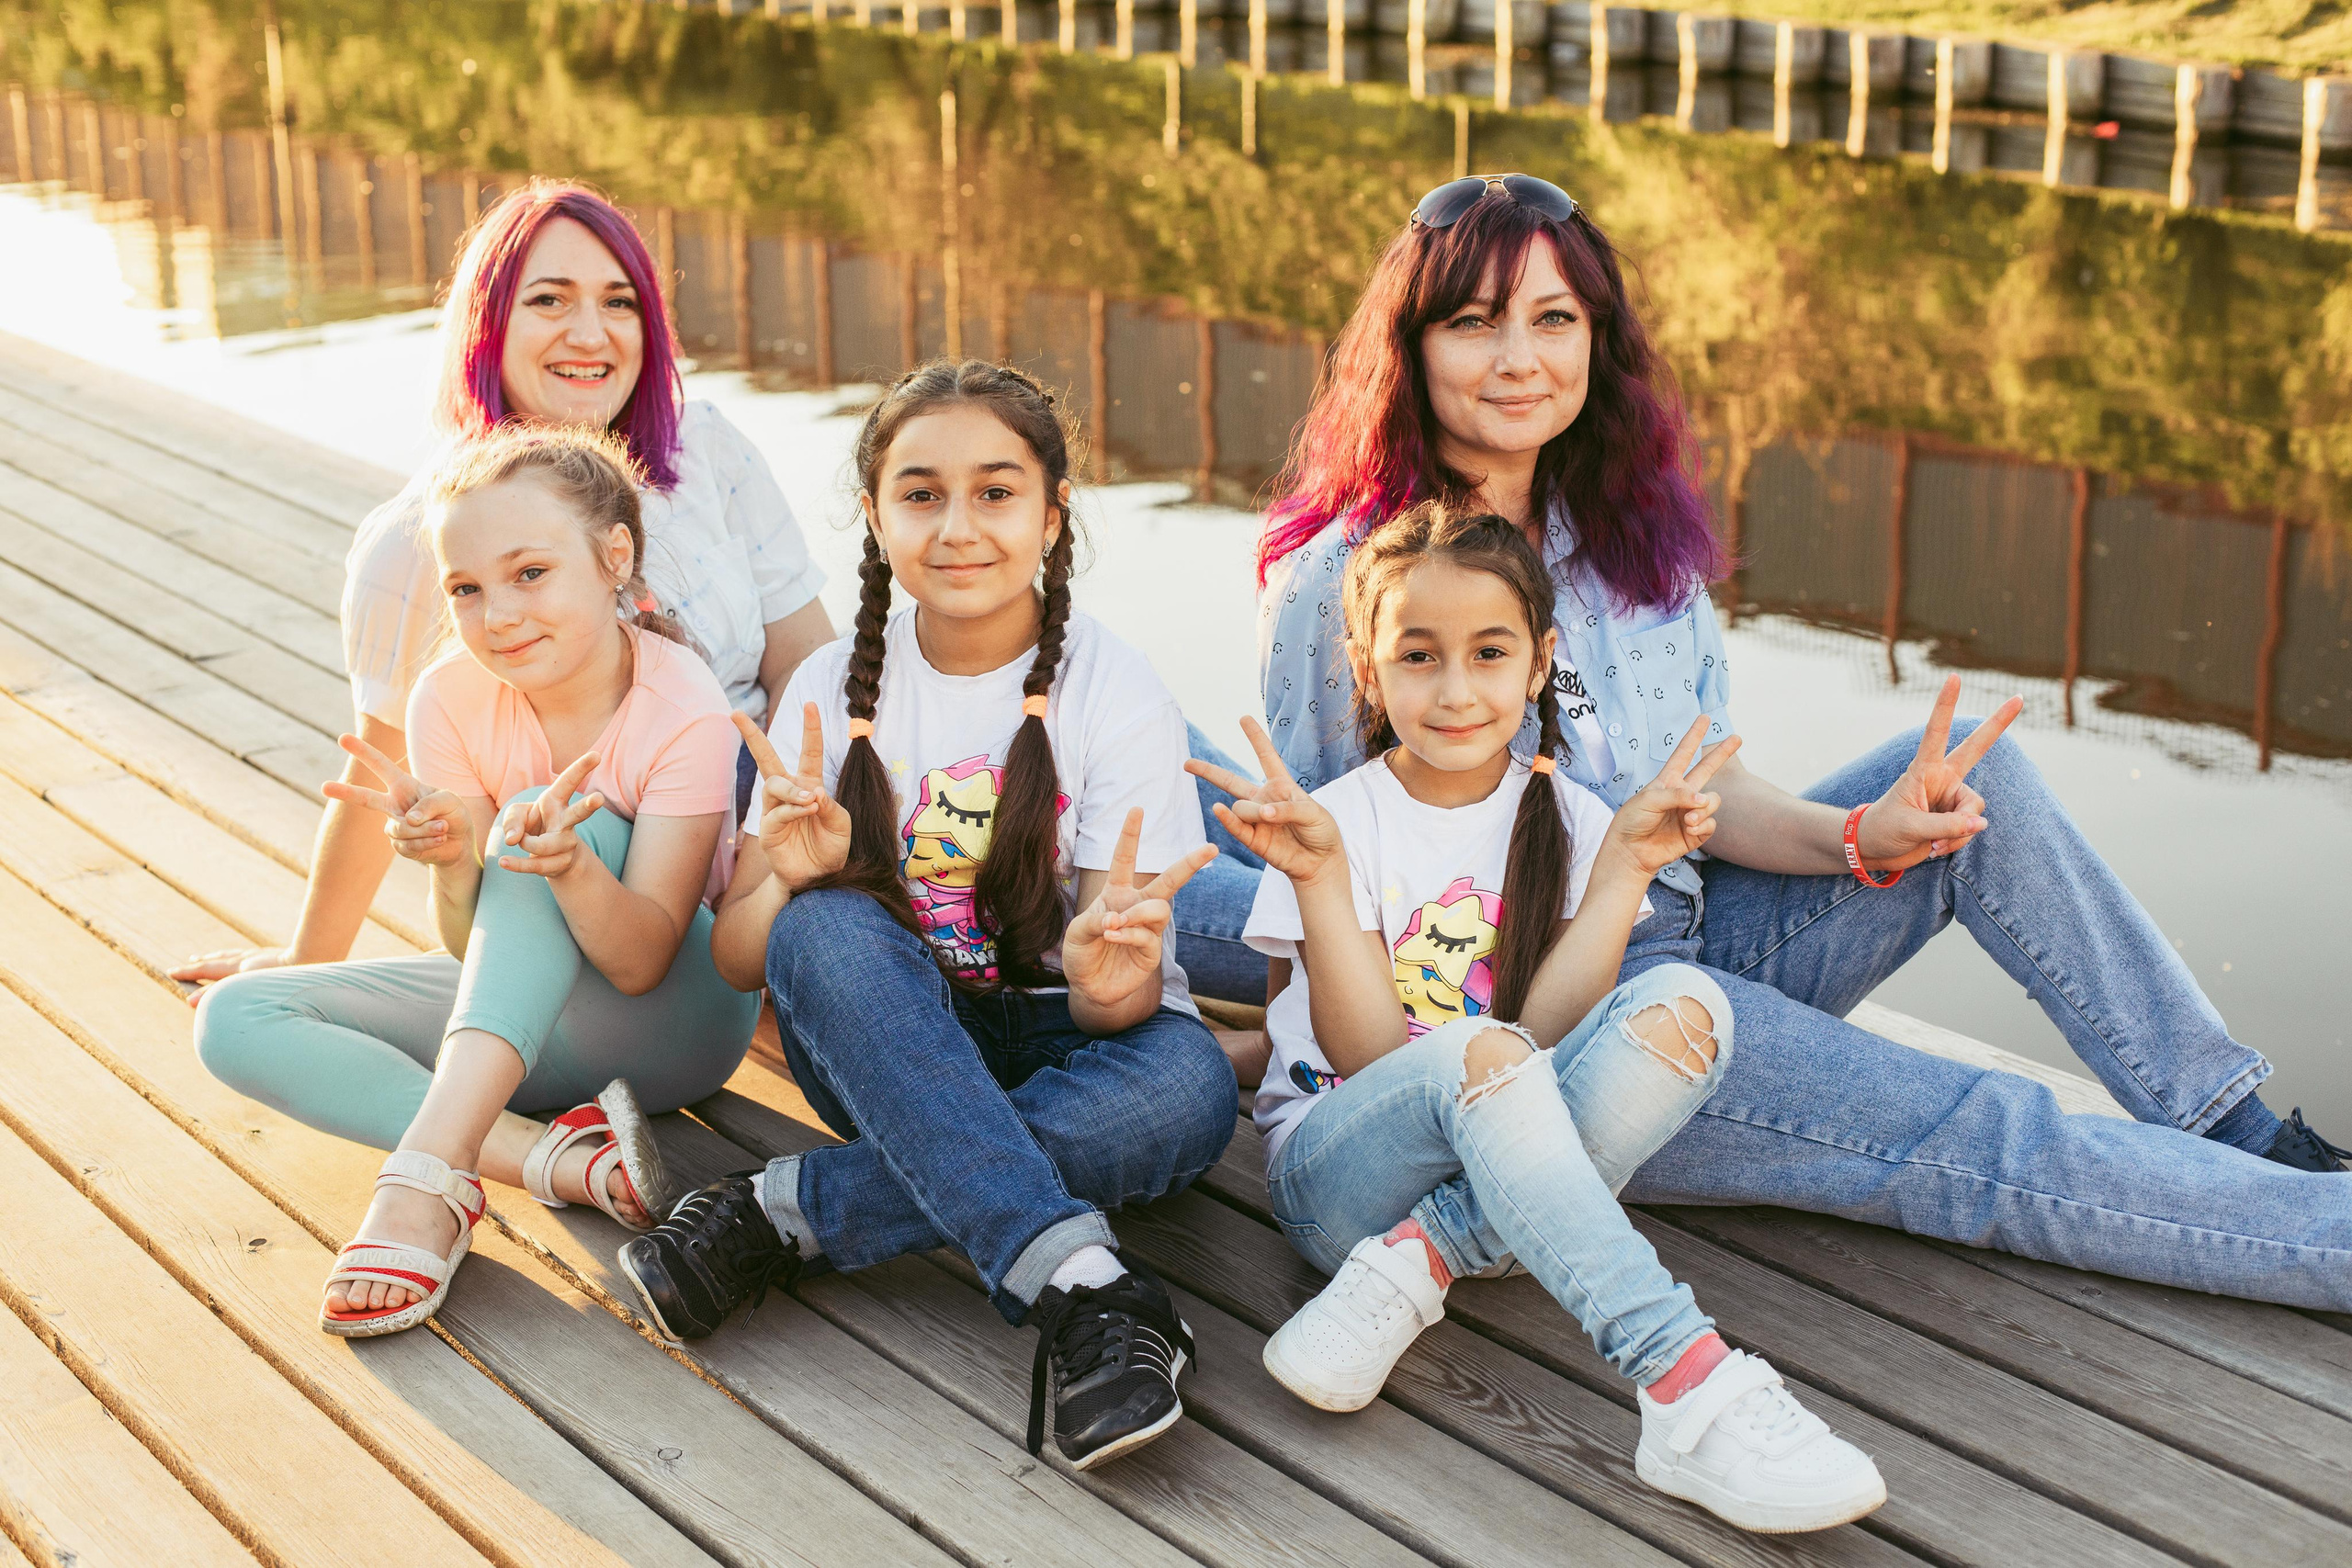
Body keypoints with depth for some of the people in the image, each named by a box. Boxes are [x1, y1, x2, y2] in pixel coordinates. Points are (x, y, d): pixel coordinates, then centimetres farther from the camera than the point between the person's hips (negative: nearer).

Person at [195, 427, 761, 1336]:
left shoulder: (684, 712, -22)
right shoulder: (452, 700, -12)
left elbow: (641, 961, -28)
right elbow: (475, 943, -13)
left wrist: (570, 863, -48)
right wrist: (454, 859, -36)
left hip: (672, 1013, -5)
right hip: (517, 998, 5)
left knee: (541, 819, -32)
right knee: (235, 1019, -16)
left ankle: (428, 1172, -45)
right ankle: (553, 1159, -33)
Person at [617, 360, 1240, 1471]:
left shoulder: (1117, 695, -9)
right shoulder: (837, 689, -3)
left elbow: (1128, 992, -14)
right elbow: (739, 959, -3)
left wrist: (1109, 975, -39)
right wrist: (791, 879, -26)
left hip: (1059, 1043, -1)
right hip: (888, 1054, 1)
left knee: (1190, 1087, -34)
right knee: (828, 931, -32)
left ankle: (795, 1210, -28)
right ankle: (1073, 1278, -41)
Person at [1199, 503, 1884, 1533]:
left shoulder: (1566, 820, 4)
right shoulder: (1345, 819, -3)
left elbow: (1548, 1030, -8)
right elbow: (1366, 1055, -12)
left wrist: (1623, 869, -14)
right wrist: (1320, 877, -22)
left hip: (1503, 1168, 3)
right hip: (1336, 1162, -3)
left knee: (1682, 1006, -24)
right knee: (1479, 1053, -37)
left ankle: (1418, 1265, -30)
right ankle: (1690, 1391, -48)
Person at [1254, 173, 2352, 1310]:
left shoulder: (1634, 532, 5)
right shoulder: (1336, 584, -13)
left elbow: (1704, 790, 3)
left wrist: (1860, 840, -15)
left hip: (1692, 941, 7)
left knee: (1964, 775, -9)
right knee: (1995, 1142, -17)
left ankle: (2244, 1130, -2)